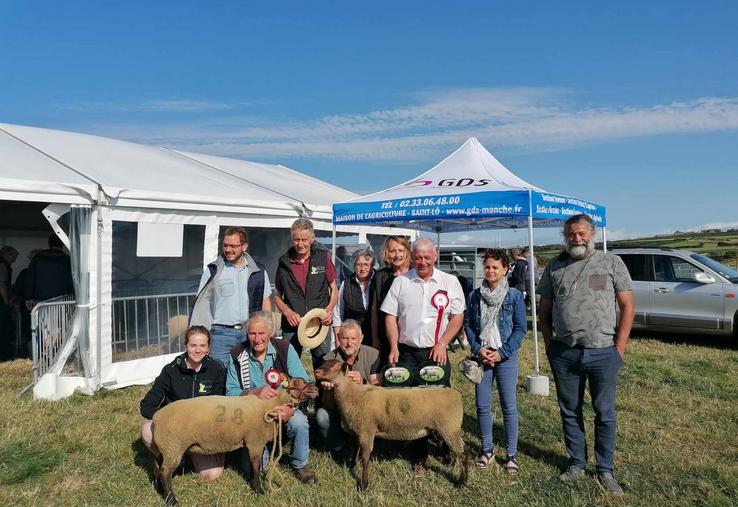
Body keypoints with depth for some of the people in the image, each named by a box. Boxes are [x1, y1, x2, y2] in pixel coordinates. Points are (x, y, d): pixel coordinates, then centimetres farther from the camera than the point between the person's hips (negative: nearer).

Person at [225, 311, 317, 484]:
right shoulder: (238, 355, -5)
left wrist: (291, 408, -34)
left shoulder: (285, 349, -8)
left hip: (285, 406, 0)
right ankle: (260, 467, 2)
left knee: (299, 422, -29)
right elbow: (231, 392, -9)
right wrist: (255, 393, -30)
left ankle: (300, 465, 2)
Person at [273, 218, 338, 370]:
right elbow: (277, 296, 12)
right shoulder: (284, 262, 5)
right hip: (292, 325, 1)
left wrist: (329, 309, -9)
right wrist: (288, 312, -7)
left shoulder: (324, 258, 2)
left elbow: (334, 290, 9)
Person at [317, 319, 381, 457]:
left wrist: (362, 382, -36)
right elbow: (329, 404, -14)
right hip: (338, 409, 0)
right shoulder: (329, 359, -10)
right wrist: (329, 388, -38)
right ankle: (337, 448, 1)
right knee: (322, 415, -29)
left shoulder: (373, 355, -7)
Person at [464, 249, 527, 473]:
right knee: (482, 405, 7)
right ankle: (486, 449, 23)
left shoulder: (514, 295, -3)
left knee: (509, 405, 4)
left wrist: (502, 352, -10)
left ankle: (512, 453, 17)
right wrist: (478, 349, -7)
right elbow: (467, 324, 6)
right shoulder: (475, 295, 4)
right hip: (481, 355, 2)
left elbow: (520, 328, -3)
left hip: (505, 356, -2)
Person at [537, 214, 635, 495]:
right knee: (570, 411, 12)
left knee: (605, 413, 8)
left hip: (603, 352, -2)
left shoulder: (612, 262, 1)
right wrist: (550, 345, 4)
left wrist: (619, 348, -5)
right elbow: (545, 309, 10)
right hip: (564, 353, 2)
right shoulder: (555, 267, 6)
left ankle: (605, 470, 23)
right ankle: (576, 463, 28)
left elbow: (627, 307, 0)